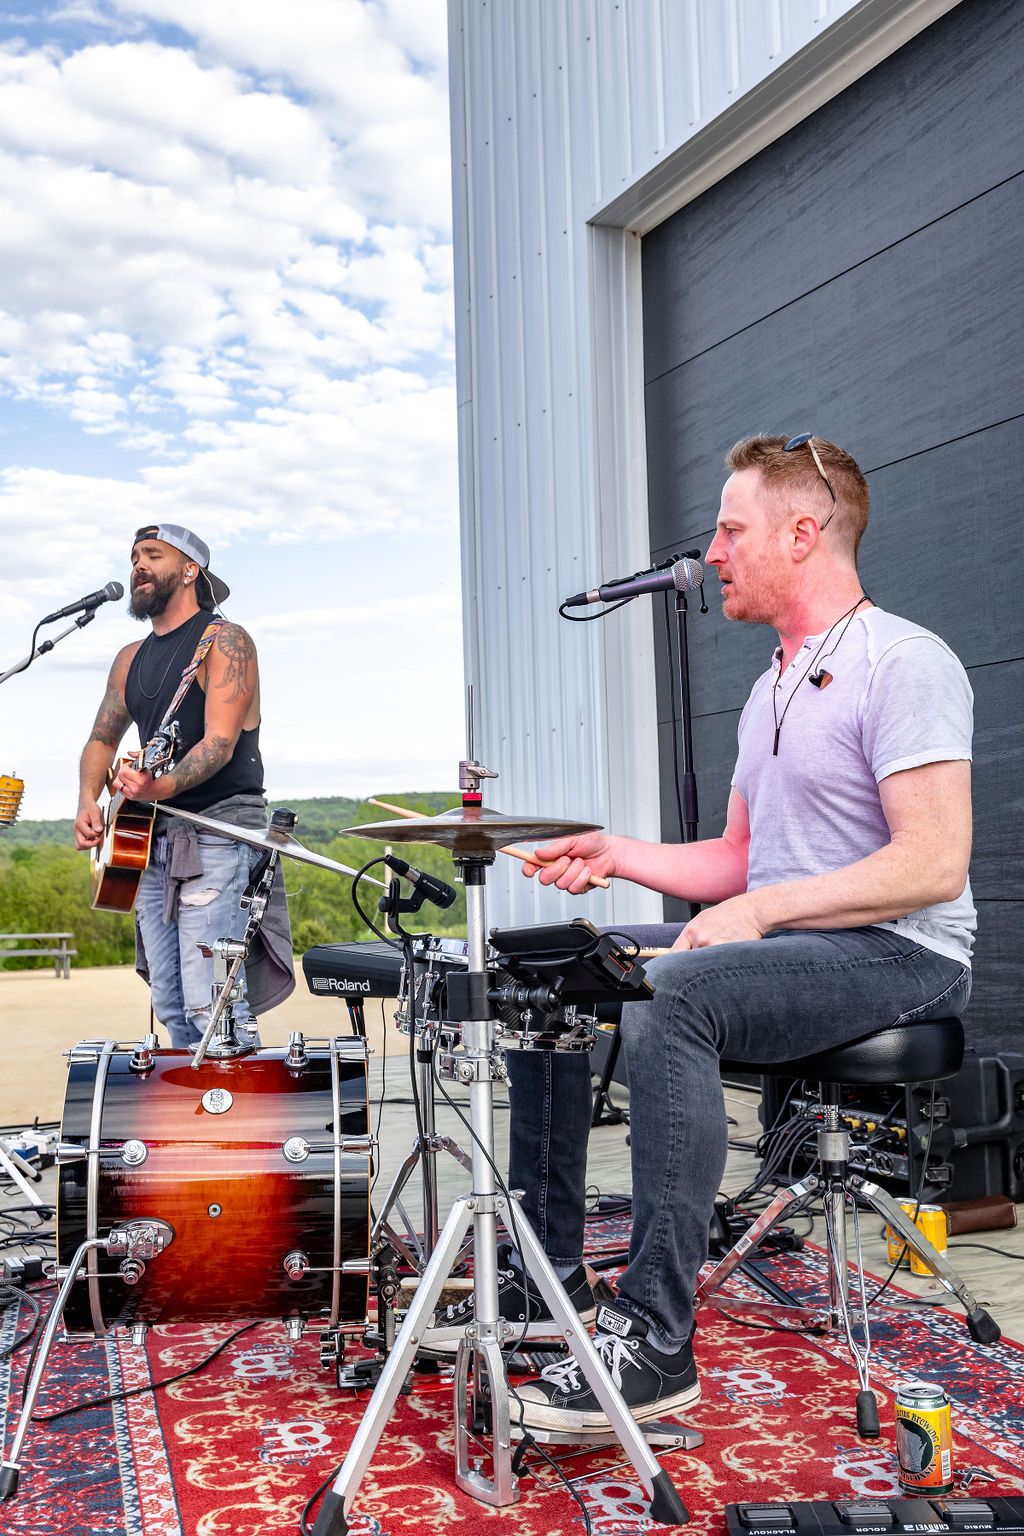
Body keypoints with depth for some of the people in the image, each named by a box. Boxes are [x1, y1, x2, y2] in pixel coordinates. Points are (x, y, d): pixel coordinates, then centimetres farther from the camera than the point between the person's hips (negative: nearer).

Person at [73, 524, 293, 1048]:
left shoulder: (225, 640, -6)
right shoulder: (131, 659, 17)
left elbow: (220, 743, -17)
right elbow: (102, 739, 25)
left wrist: (162, 786, -35)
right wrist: (88, 803, 4)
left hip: (220, 829, -8)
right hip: (153, 839, 8)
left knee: (211, 1005, -16)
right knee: (171, 1009, 8)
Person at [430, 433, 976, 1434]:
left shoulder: (903, 663, -11)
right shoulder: (772, 688, 19)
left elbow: (935, 864, -22)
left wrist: (763, 909, -26)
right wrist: (619, 853, 8)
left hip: (900, 956, -9)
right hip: (783, 943, 10)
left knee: (666, 996, -35)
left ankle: (654, 1341, -27)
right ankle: (545, 1274, 9)